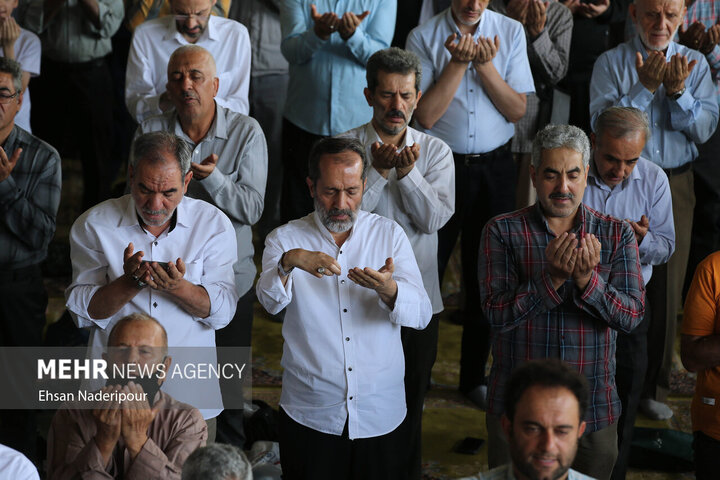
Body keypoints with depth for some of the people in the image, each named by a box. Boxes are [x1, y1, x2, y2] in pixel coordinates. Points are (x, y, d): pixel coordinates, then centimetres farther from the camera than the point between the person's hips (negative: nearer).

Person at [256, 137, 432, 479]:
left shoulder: (389, 234, 3)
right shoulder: (285, 239, 0)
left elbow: (421, 315, -6)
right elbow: (270, 302, -17)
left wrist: (388, 289, -28)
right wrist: (288, 262, -36)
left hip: (381, 415, 1)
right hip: (309, 416, -1)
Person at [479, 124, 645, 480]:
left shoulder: (617, 234, 0)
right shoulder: (502, 232, -5)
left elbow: (632, 315, -9)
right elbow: (497, 314, -14)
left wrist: (587, 280, -25)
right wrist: (552, 278, -27)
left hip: (594, 409, 1)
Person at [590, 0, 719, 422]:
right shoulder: (612, 63, 1)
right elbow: (602, 123, -11)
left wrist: (677, 91, -17)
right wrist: (644, 88, -20)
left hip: (675, 185, 2)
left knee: (667, 287, 6)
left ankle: (654, 388, 17)